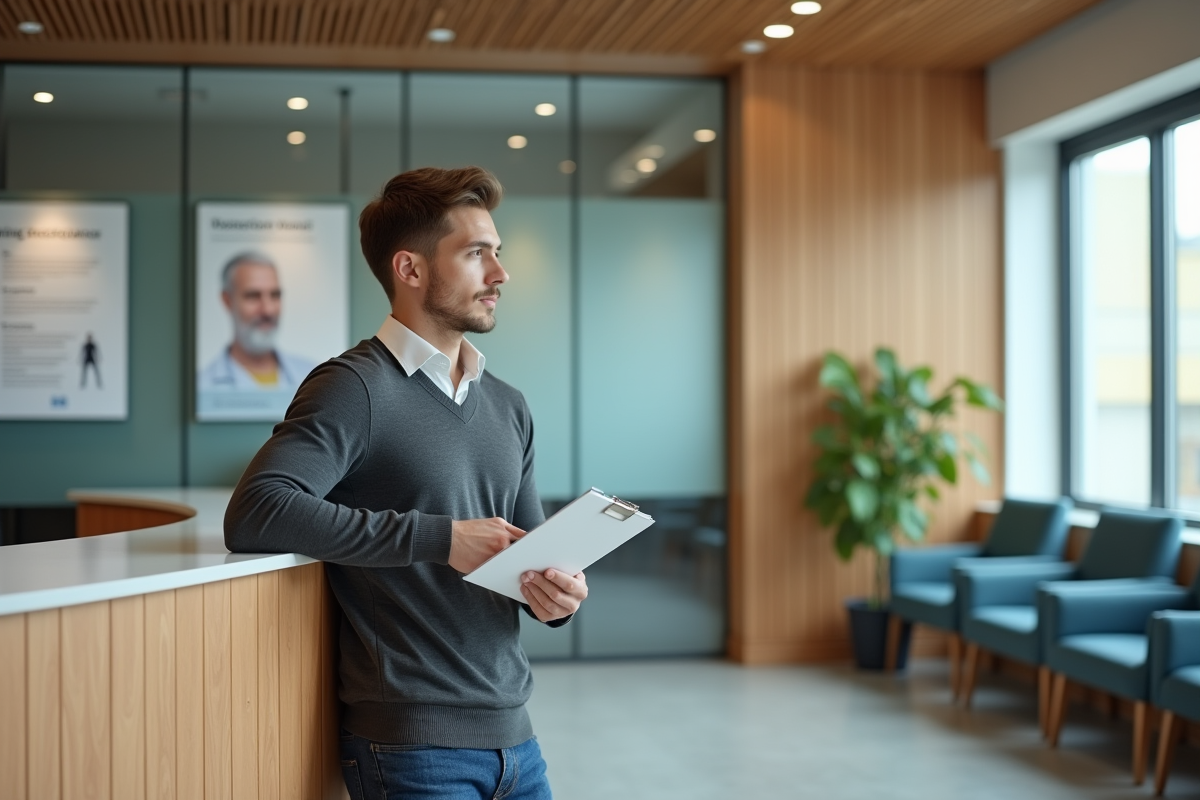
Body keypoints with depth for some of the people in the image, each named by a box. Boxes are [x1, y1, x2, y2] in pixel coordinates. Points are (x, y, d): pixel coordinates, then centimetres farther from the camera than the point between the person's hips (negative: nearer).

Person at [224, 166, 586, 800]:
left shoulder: (508, 407, 13)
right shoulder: (355, 388, -10)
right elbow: (253, 515, -24)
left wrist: (556, 595, -6)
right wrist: (439, 537, -23)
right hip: (413, 744, -7)